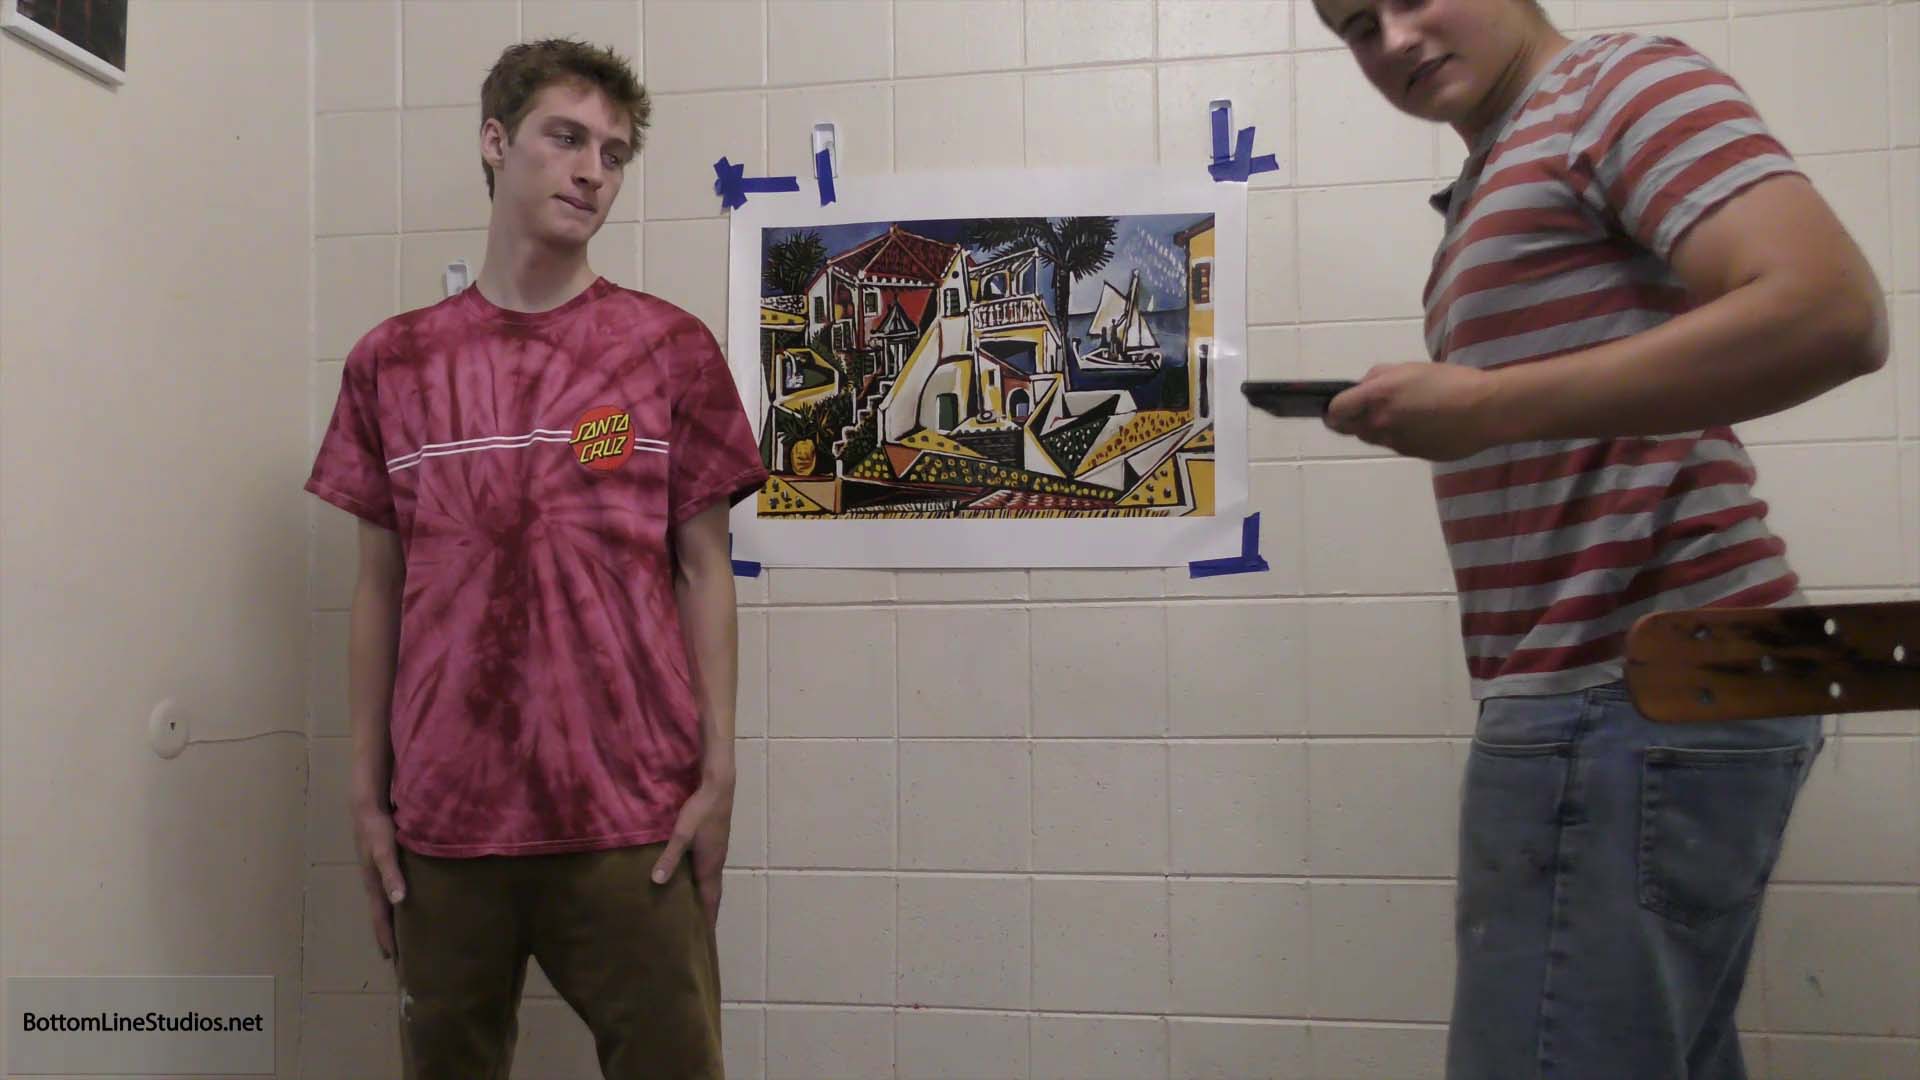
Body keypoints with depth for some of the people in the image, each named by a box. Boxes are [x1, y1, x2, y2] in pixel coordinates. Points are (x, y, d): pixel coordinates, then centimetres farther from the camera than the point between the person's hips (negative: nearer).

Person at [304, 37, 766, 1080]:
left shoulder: (671, 349, 3)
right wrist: (367, 794, 7)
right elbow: (379, 588, 10)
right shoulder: (391, 362, 7)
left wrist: (718, 775, -3)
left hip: (634, 819, -1)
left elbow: (703, 570, 2)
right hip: (442, 820, 2)